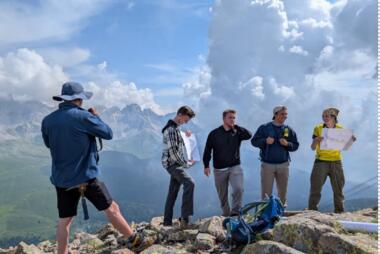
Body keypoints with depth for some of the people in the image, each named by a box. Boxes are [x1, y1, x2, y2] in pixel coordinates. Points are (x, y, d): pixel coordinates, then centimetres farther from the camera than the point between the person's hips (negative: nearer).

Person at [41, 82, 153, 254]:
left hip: (61, 179, 5)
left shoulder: (47, 120, 1)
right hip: (85, 176, -5)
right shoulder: (83, 117, -14)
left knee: (64, 219, 14)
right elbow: (108, 134, -4)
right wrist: (96, 117, 10)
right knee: (112, 208, 5)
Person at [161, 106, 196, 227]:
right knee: (189, 183, -25)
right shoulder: (171, 129, -16)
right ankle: (185, 217, -25)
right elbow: (173, 151, -20)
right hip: (173, 163, -10)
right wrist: (187, 163, -12)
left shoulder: (175, 127, 16)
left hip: (175, 163, 10)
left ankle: (167, 222, 20)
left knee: (173, 192, 12)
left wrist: (185, 136, 11)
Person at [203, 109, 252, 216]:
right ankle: (226, 214, 28)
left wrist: (236, 127, -12)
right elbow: (207, 150, 2)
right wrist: (206, 165, -4)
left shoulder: (237, 132, 3)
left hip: (235, 167, 0)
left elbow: (249, 135, -16)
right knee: (222, 195, 10)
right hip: (219, 169, 0)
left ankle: (235, 212, -5)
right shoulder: (214, 134, 0)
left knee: (238, 189, -20)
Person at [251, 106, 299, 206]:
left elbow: (295, 145, 9)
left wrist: (287, 144, -12)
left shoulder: (289, 130, 8)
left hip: (283, 164, 3)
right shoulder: (264, 127, 1)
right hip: (267, 164, -2)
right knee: (266, 192, 0)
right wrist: (265, 141, -17)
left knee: (282, 191, 11)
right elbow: (254, 141, 1)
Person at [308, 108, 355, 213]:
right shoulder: (318, 128, -4)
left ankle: (340, 211, 23)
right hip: (321, 161, -2)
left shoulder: (340, 129, 2)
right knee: (315, 188, -3)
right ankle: (312, 211, 5)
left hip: (336, 162, 2)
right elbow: (313, 148, -4)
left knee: (338, 189, 10)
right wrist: (316, 140, -25)